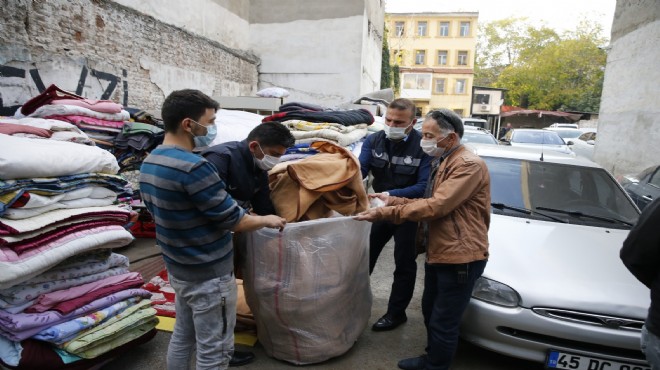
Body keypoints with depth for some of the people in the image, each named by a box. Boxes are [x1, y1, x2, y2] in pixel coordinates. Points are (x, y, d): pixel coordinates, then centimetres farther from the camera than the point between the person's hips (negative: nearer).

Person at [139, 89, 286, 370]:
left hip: (177, 269, 9)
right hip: (209, 275, -9)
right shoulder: (193, 167, -28)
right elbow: (234, 221, -22)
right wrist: (267, 220, -4)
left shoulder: (149, 163, 2)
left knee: (182, 337, 24)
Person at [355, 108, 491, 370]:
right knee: (430, 312, 23)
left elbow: (436, 206, -27)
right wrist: (394, 200, 1)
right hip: (437, 253, 10)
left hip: (459, 257, -10)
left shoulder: (469, 165, -19)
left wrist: (385, 213, -25)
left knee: (443, 323, 4)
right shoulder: (442, 163, 13)